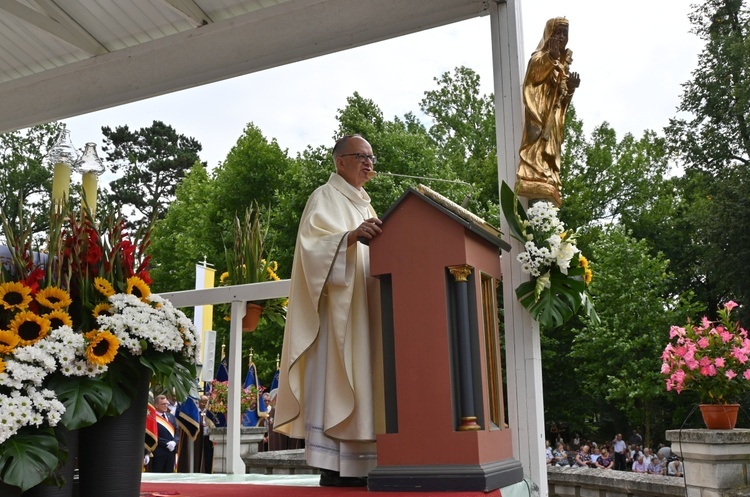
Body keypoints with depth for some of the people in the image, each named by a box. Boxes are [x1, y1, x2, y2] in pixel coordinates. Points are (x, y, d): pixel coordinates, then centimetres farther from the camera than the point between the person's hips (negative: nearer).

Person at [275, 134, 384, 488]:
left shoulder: (364, 205, 24)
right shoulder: (325, 199, -1)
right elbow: (313, 245, -17)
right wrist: (350, 236, -32)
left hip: (364, 310, 8)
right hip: (337, 309, -8)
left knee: (358, 384, 4)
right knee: (334, 386, -12)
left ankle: (356, 466, 5)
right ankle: (334, 470, -10)